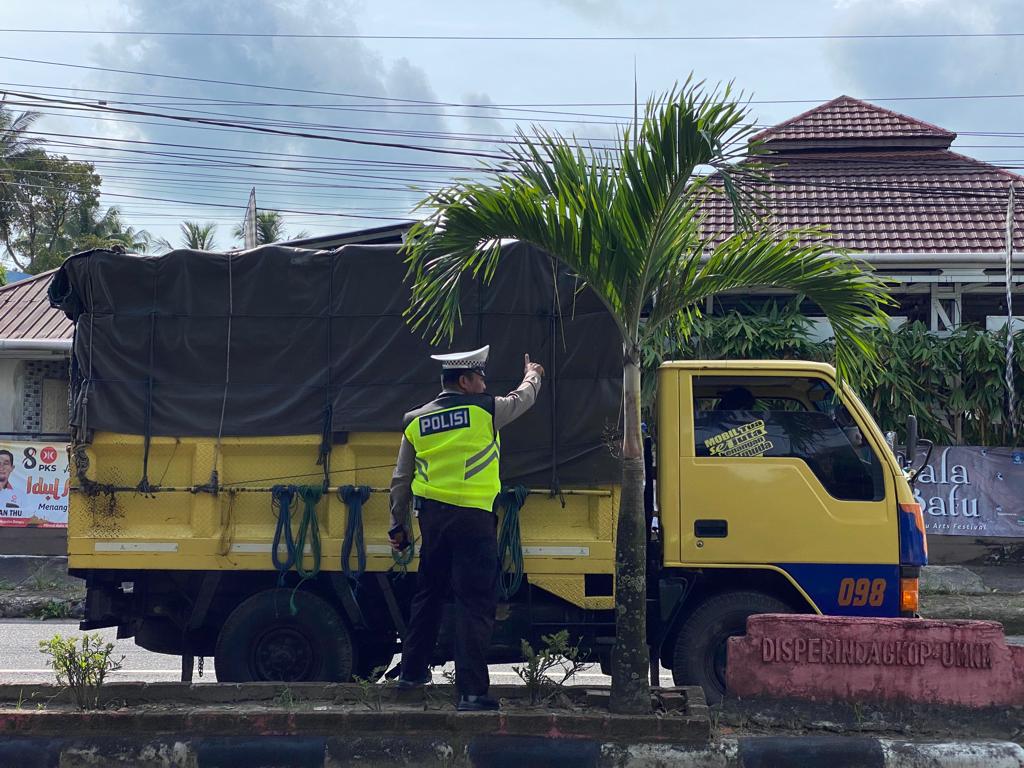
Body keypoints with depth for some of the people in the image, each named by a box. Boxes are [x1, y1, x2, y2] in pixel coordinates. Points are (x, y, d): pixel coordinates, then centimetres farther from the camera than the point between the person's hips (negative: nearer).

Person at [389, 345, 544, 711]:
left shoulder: (416, 421, 8)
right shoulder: (484, 410, -5)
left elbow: (401, 480, 11)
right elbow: (523, 399, 15)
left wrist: (398, 526, 20)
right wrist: (532, 375, 38)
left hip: (432, 516, 6)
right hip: (472, 517, -6)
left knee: (428, 594, 22)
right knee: (475, 603, -4)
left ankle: (412, 671, 32)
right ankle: (472, 691, -8)